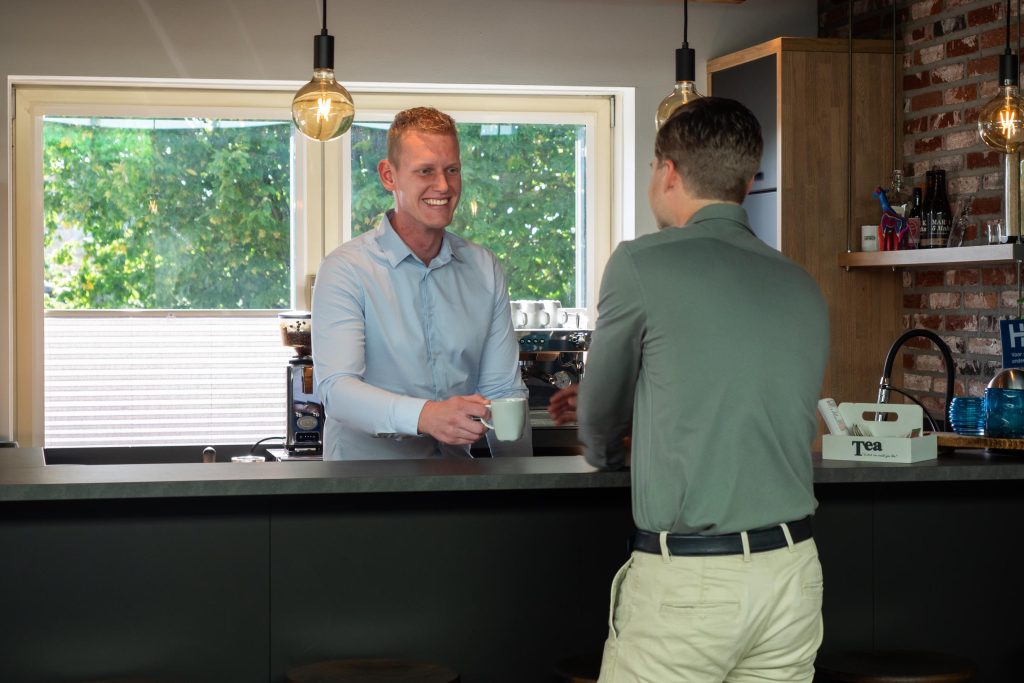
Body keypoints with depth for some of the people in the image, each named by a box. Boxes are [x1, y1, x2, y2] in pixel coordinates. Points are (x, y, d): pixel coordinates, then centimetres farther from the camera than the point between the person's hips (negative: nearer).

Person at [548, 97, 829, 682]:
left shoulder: (642, 264, -7)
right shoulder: (804, 289, 10)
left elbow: (601, 407, 6)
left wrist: (606, 451, 30)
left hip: (686, 578, -6)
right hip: (792, 569, 6)